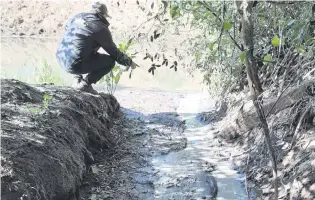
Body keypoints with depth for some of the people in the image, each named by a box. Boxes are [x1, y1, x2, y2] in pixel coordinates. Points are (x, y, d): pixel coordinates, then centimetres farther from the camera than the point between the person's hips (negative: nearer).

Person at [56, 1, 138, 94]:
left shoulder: (77, 17, 11)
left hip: (61, 59, 8)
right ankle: (85, 84, 0)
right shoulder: (101, 28, -8)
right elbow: (114, 53, -1)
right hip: (75, 66, -7)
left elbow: (67, 27, 35)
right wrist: (130, 62, 15)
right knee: (110, 61, 5)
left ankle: (78, 80, 22)